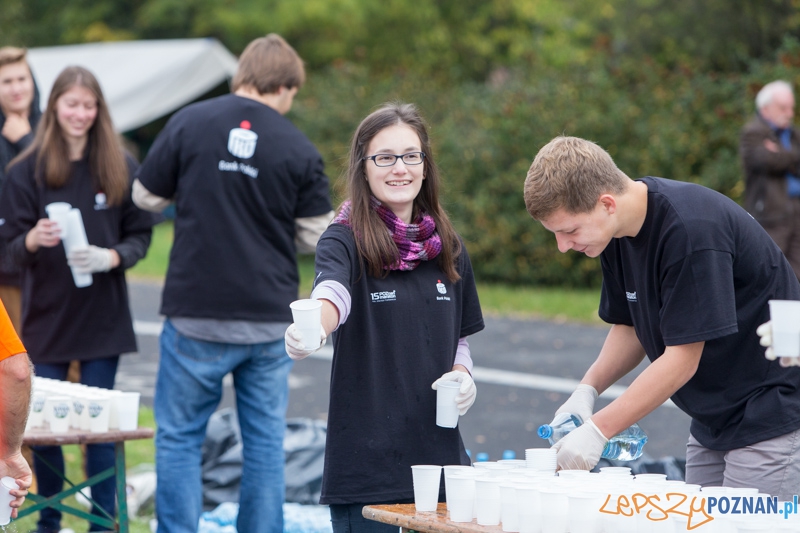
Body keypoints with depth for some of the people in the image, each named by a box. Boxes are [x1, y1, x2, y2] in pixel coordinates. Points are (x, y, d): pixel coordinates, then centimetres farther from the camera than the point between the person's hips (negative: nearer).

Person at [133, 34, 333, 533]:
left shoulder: (189, 122, -5)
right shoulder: (300, 150, -3)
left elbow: (147, 195, 5)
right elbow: (316, 235, 4)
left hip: (197, 315, -1)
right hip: (270, 320, 1)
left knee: (179, 436, 8)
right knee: (265, 440, 11)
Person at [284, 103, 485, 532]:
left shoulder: (447, 248, 11)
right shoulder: (346, 240, -5)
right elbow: (332, 293, -28)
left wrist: (462, 376, -1)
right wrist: (310, 330, -50)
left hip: (437, 449, 5)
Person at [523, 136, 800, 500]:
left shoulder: (691, 230, -26)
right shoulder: (621, 231, 0)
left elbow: (683, 358, -24)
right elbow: (629, 326, 12)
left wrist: (596, 431, -22)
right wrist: (587, 389, -6)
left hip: (770, 415, -8)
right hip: (711, 422, 8)